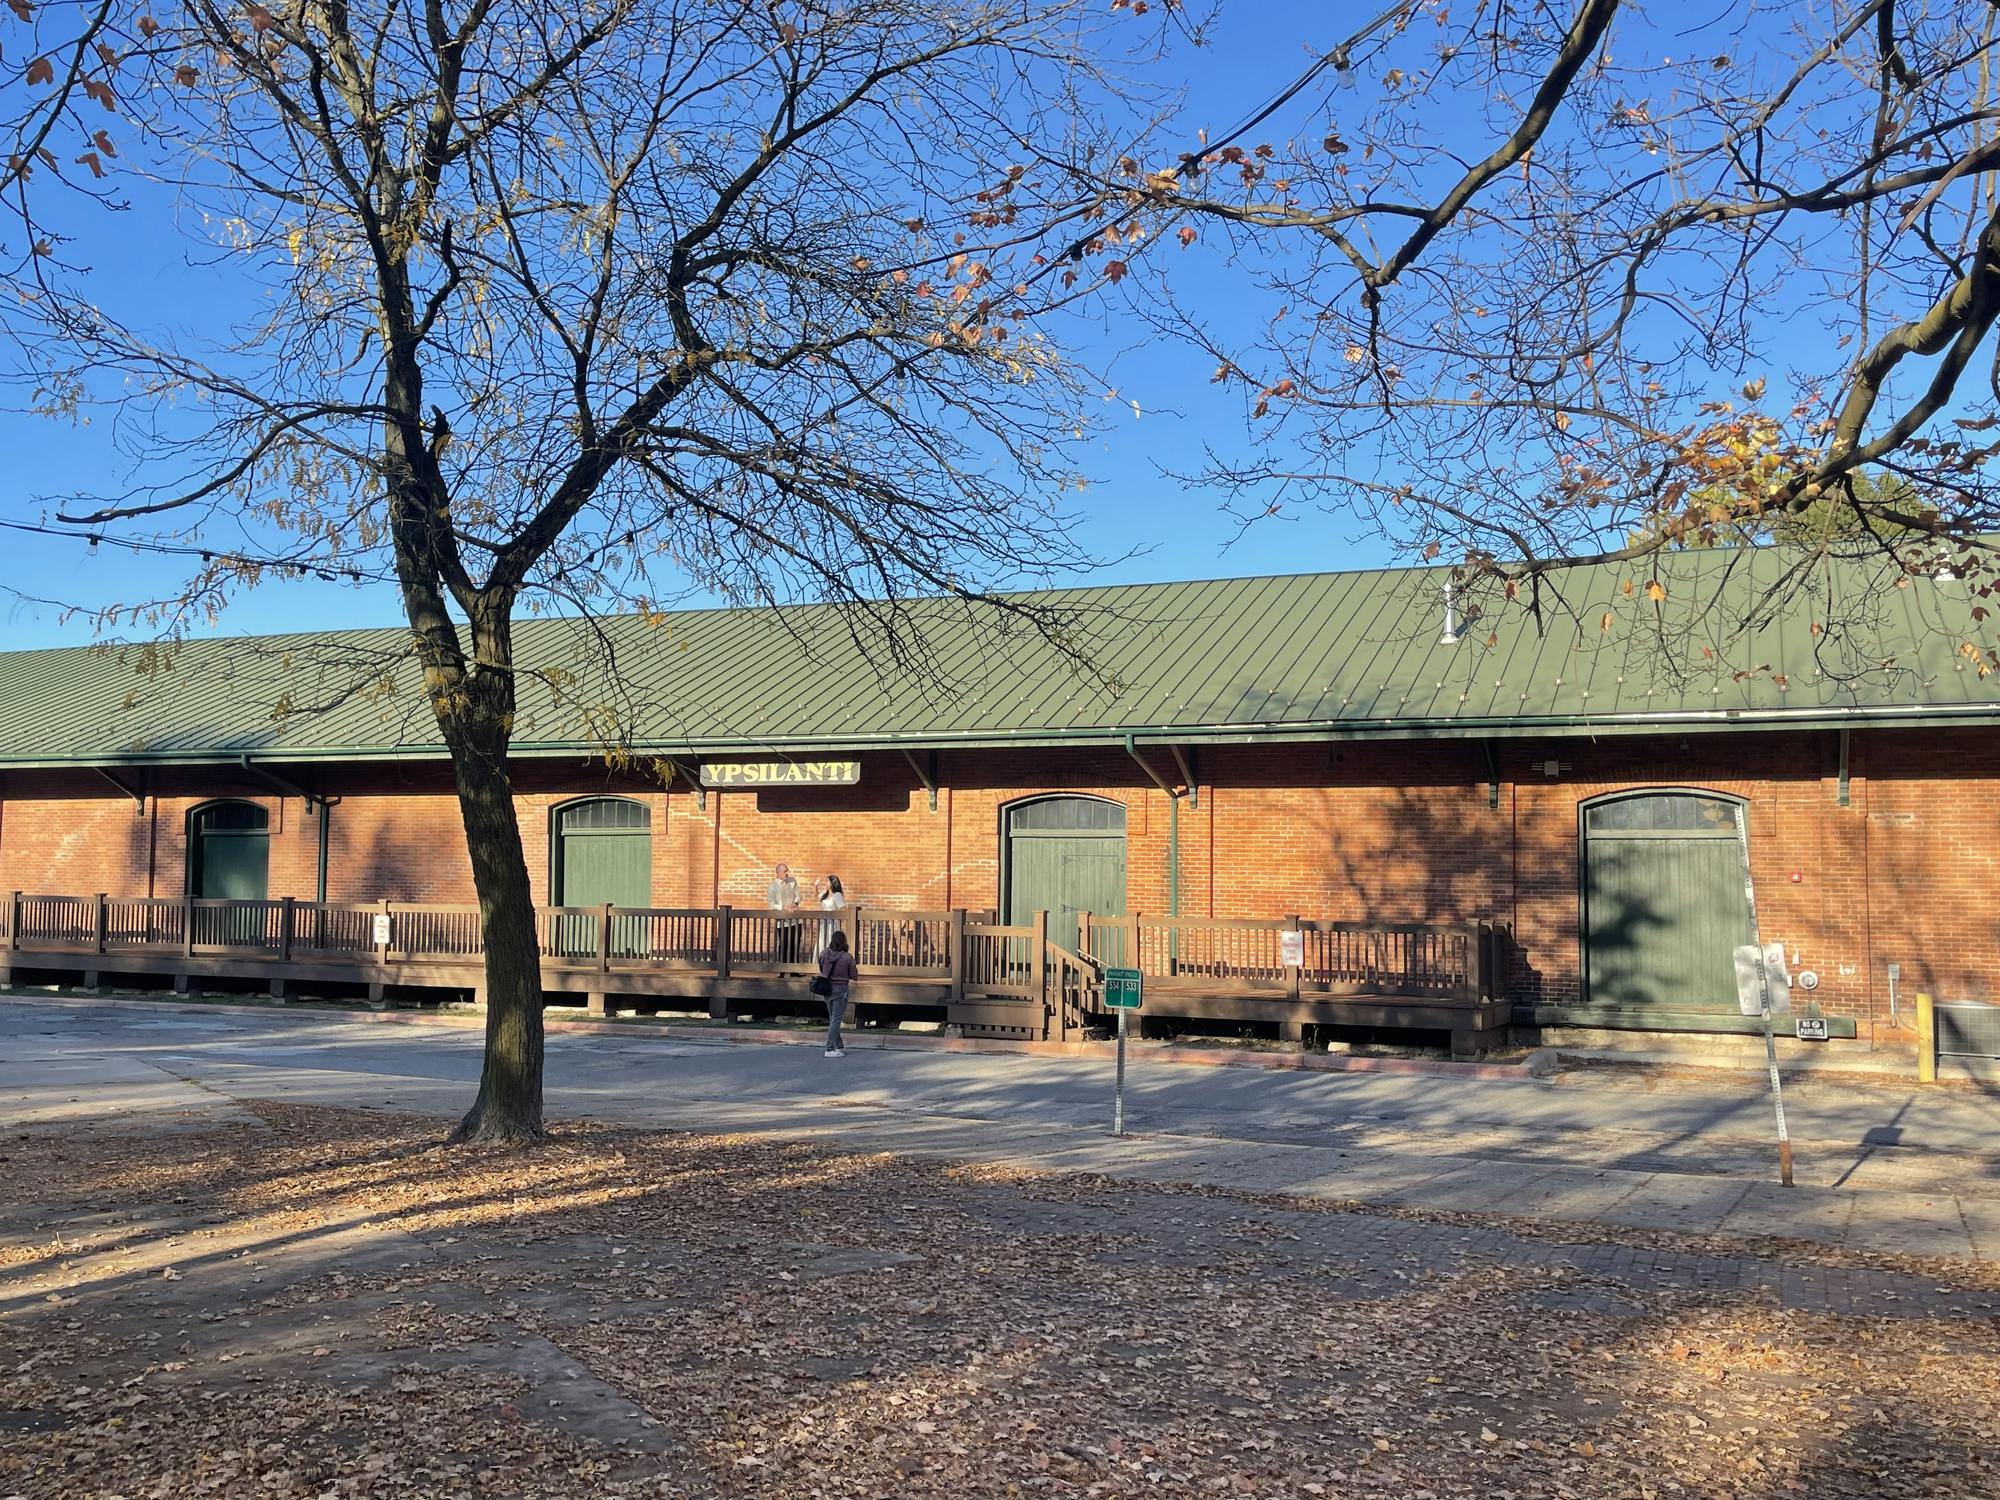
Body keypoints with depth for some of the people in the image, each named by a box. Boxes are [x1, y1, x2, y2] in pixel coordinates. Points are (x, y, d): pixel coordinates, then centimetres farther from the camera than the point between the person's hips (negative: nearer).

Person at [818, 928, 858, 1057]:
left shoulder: (824, 955, -5)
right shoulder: (847, 957, -16)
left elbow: (821, 970, 9)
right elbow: (853, 976, -7)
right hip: (840, 989, -5)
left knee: (833, 1019, 18)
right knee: (836, 1020, 0)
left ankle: (839, 1046, 29)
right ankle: (830, 1049, -5)